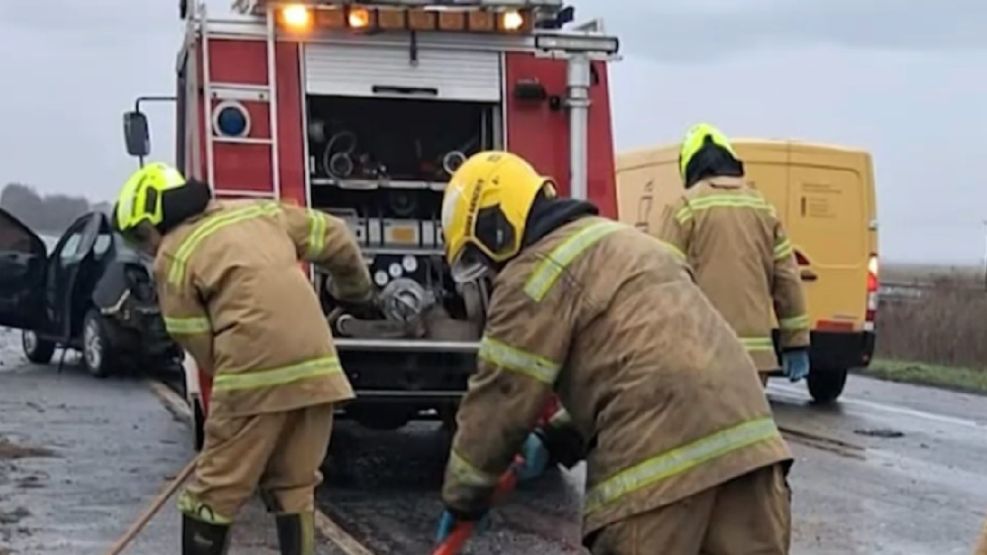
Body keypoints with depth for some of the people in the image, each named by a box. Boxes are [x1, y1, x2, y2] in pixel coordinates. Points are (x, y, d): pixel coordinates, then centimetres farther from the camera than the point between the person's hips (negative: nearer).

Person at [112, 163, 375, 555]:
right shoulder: (256, 212, 19)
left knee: (214, 493, 6)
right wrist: (356, 291, 39)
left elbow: (198, 343, 4)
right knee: (294, 488, 16)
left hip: (256, 371, -6)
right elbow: (335, 237, 24)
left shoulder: (173, 257, 4)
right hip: (316, 364, 6)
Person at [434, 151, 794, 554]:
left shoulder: (534, 274, 1)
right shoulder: (615, 241, 29)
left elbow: (501, 398, 1)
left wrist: (462, 497, 14)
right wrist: (556, 440, 34)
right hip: (746, 431, 9)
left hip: (659, 455, -9)